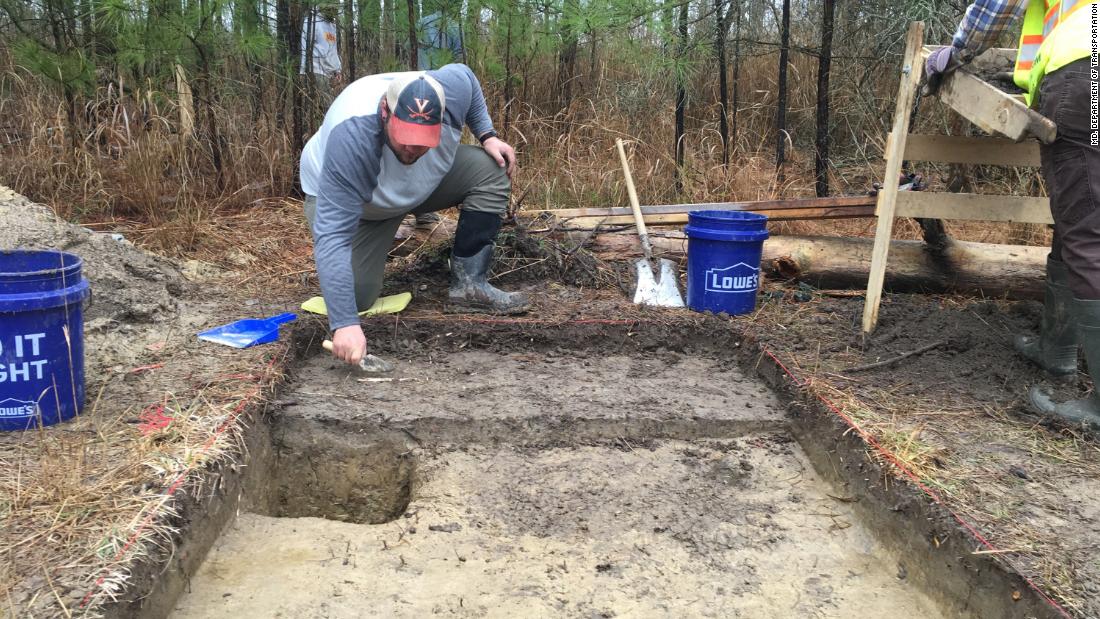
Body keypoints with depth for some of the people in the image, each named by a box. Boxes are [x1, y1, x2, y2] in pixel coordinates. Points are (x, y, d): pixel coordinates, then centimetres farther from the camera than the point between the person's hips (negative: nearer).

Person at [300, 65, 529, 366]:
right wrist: (344, 324, -52)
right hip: (338, 195, -4)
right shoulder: (350, 138, -44)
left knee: (492, 170, -17)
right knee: (356, 298, -14)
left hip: (425, 183, 4)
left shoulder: (452, 86, -30)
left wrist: (487, 136, -12)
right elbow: (333, 235, -46)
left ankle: (468, 285, -10)